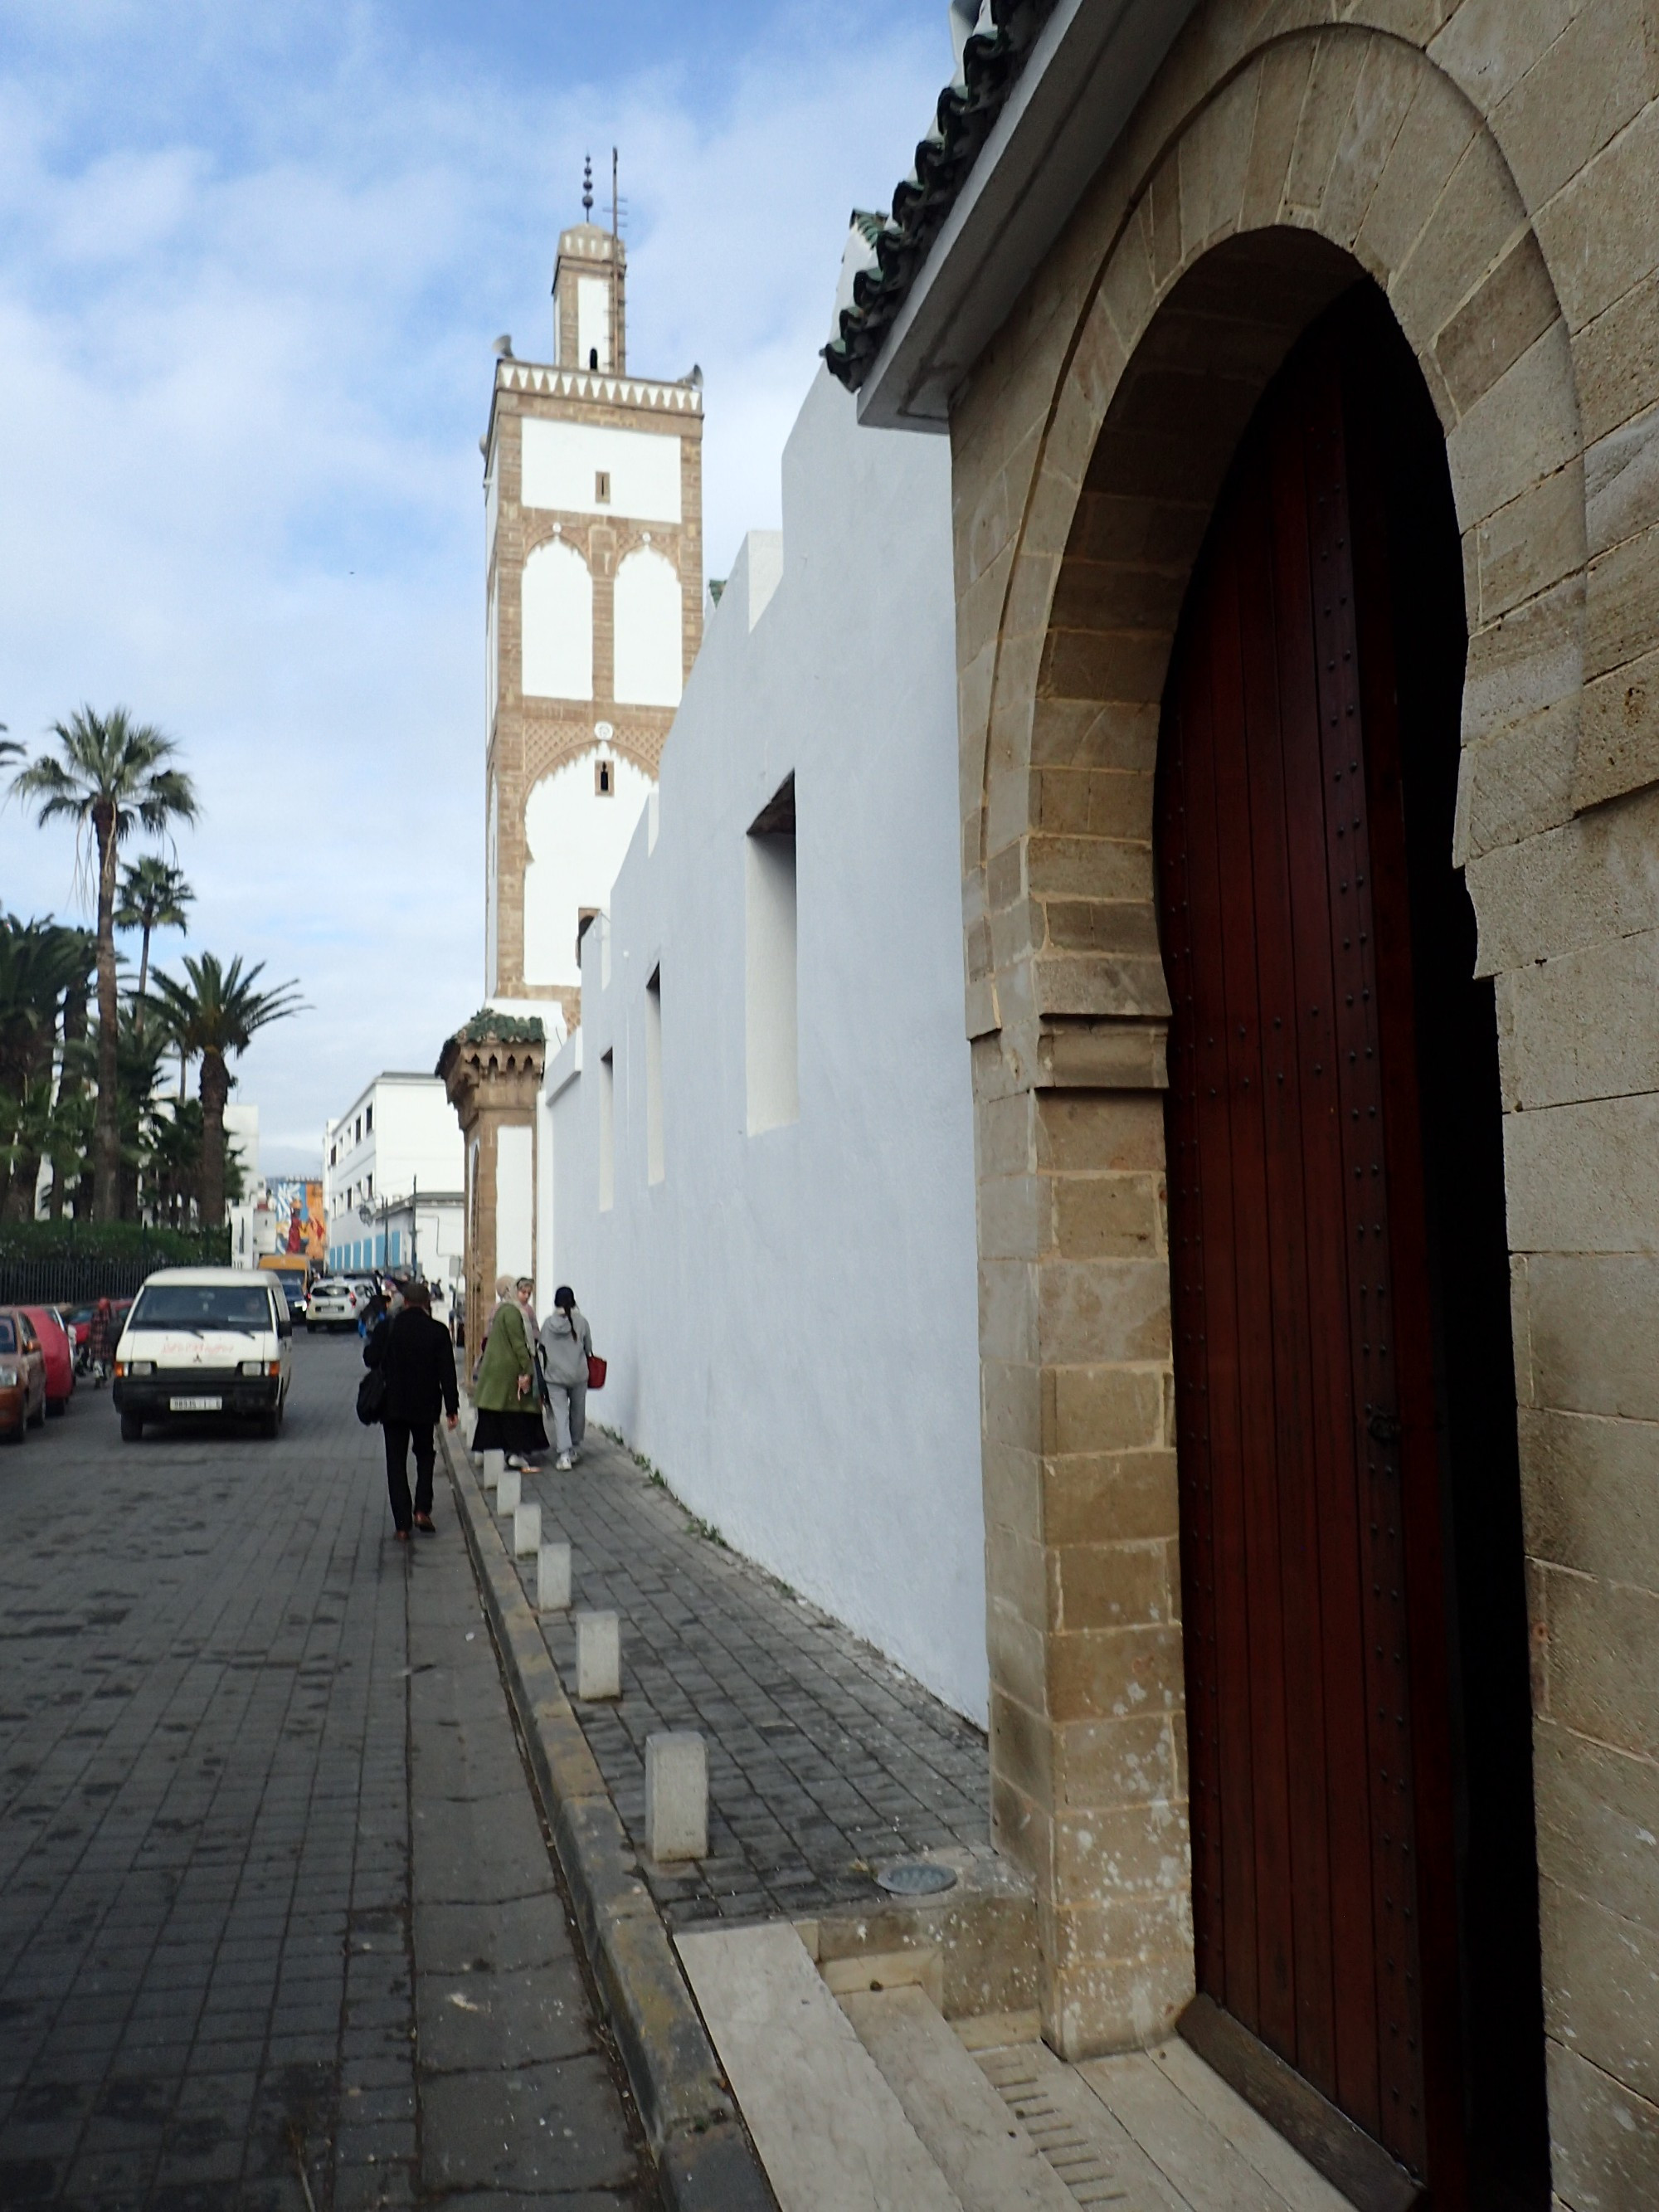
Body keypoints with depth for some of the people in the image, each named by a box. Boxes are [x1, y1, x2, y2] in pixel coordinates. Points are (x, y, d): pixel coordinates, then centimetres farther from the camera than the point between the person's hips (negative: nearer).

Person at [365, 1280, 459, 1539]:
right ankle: (422, 1510, 4)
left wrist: (371, 1343, 20)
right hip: (425, 1407, 0)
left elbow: (370, 1359, -1)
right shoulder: (438, 1331, -6)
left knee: (396, 1462, 7)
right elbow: (447, 1372, -6)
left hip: (392, 1407, 0)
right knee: (425, 1456, 19)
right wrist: (452, 1408, -1)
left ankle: (402, 1525, 3)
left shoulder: (387, 1328, -7)